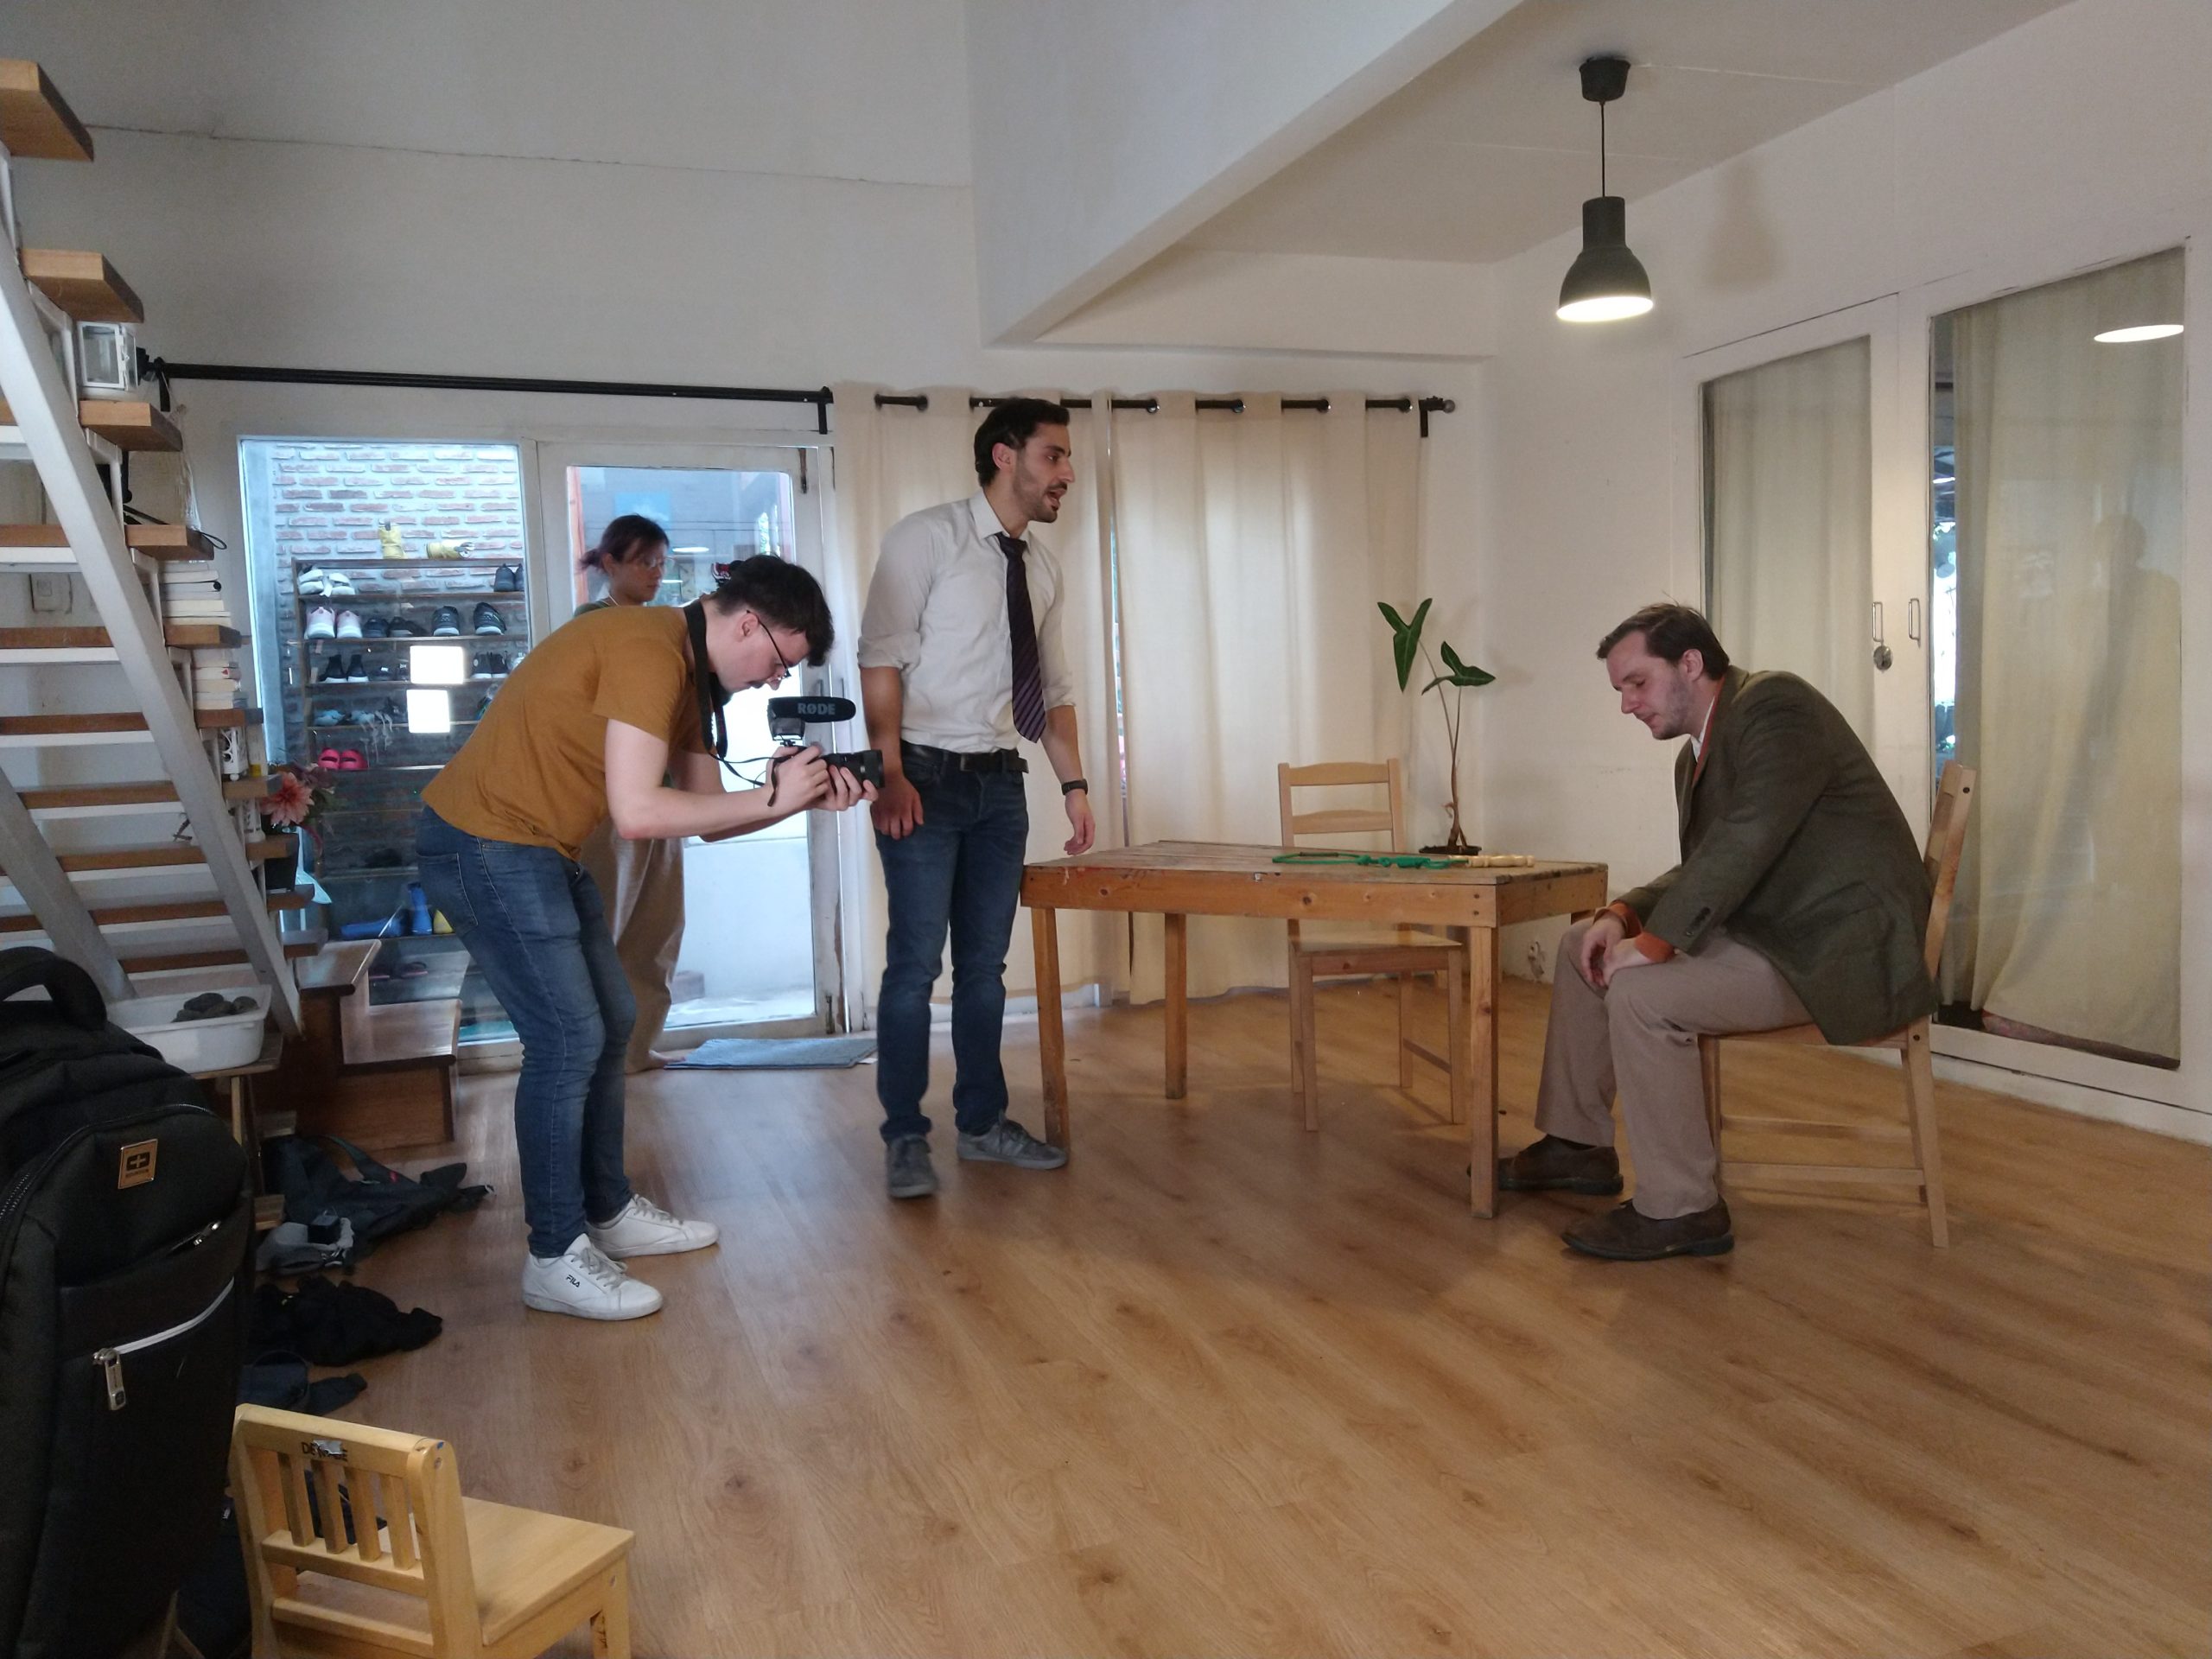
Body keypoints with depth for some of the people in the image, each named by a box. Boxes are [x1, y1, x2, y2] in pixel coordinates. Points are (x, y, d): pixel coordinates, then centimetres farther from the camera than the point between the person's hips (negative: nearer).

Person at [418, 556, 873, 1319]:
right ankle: (555, 1259, 2)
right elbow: (636, 813, -27)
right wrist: (771, 796, -19)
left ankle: (610, 1212, 26)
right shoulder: (649, 653, -21)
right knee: (568, 1040, -9)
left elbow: (706, 816, 9)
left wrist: (803, 798, -4)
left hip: (538, 851, 10)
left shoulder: (686, 670, 10)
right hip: (484, 846, -10)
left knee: (609, 1023, 13)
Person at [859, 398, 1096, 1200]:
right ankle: (905, 1140, 9)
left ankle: (982, 1124, 24)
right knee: (916, 962, -4)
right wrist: (890, 774, -19)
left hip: (1001, 781, 6)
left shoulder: (1043, 566, 11)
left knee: (986, 963, 12)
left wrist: (1073, 783, 9)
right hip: (926, 776, -6)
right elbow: (881, 659, -12)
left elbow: (1053, 686, 17)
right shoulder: (926, 537, -7)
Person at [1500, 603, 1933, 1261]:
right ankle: (1578, 1144, 16)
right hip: (1772, 928, 10)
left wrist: (1657, 941, -25)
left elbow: (1746, 841, -27)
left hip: (1841, 947, -10)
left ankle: (1680, 1209, -13)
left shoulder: (1773, 704, -15)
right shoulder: (1698, 752, 13)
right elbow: (1701, 870, 16)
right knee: (1584, 946, 9)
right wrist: (1624, 916, -2)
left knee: (1640, 991, -26)